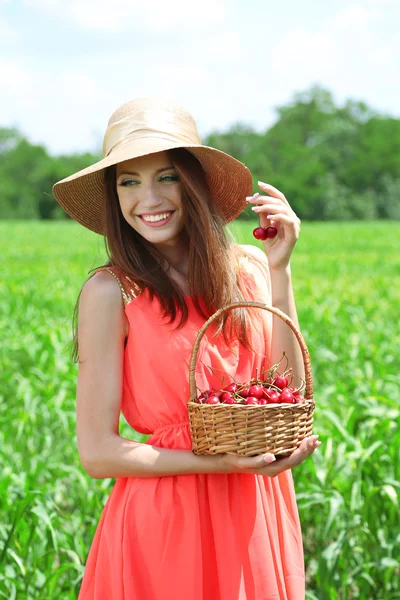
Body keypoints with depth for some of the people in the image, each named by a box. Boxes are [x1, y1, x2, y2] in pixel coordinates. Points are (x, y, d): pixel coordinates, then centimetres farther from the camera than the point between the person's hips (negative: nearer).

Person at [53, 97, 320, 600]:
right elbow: (97, 453, -12)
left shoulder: (249, 269, 1)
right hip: (163, 523, -4)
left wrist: (279, 272, -9)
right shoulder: (110, 291, -12)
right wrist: (221, 463, -20)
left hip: (256, 518, 4)